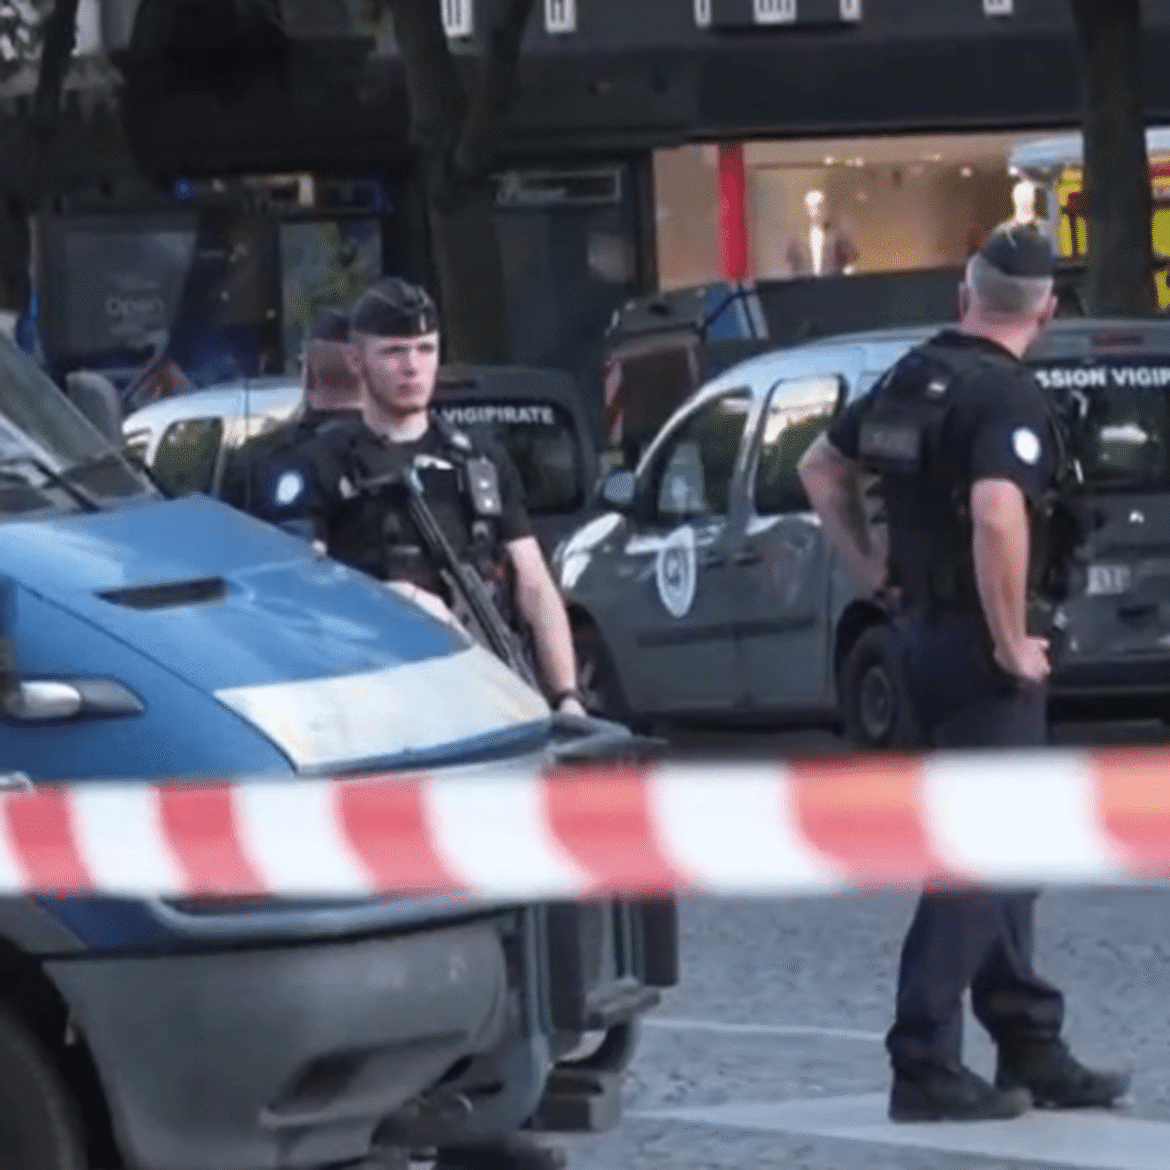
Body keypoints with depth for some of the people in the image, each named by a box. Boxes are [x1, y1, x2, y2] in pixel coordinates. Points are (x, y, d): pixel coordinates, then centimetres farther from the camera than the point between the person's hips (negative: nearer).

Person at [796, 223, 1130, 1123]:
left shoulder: (913, 377, 9)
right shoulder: (1011, 396, -17)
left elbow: (822, 467, 21)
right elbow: (997, 515, -32)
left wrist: (872, 569, 19)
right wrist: (1012, 642, -22)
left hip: (925, 629, 9)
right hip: (980, 644, -9)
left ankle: (1031, 1048, 21)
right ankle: (926, 1066, -6)